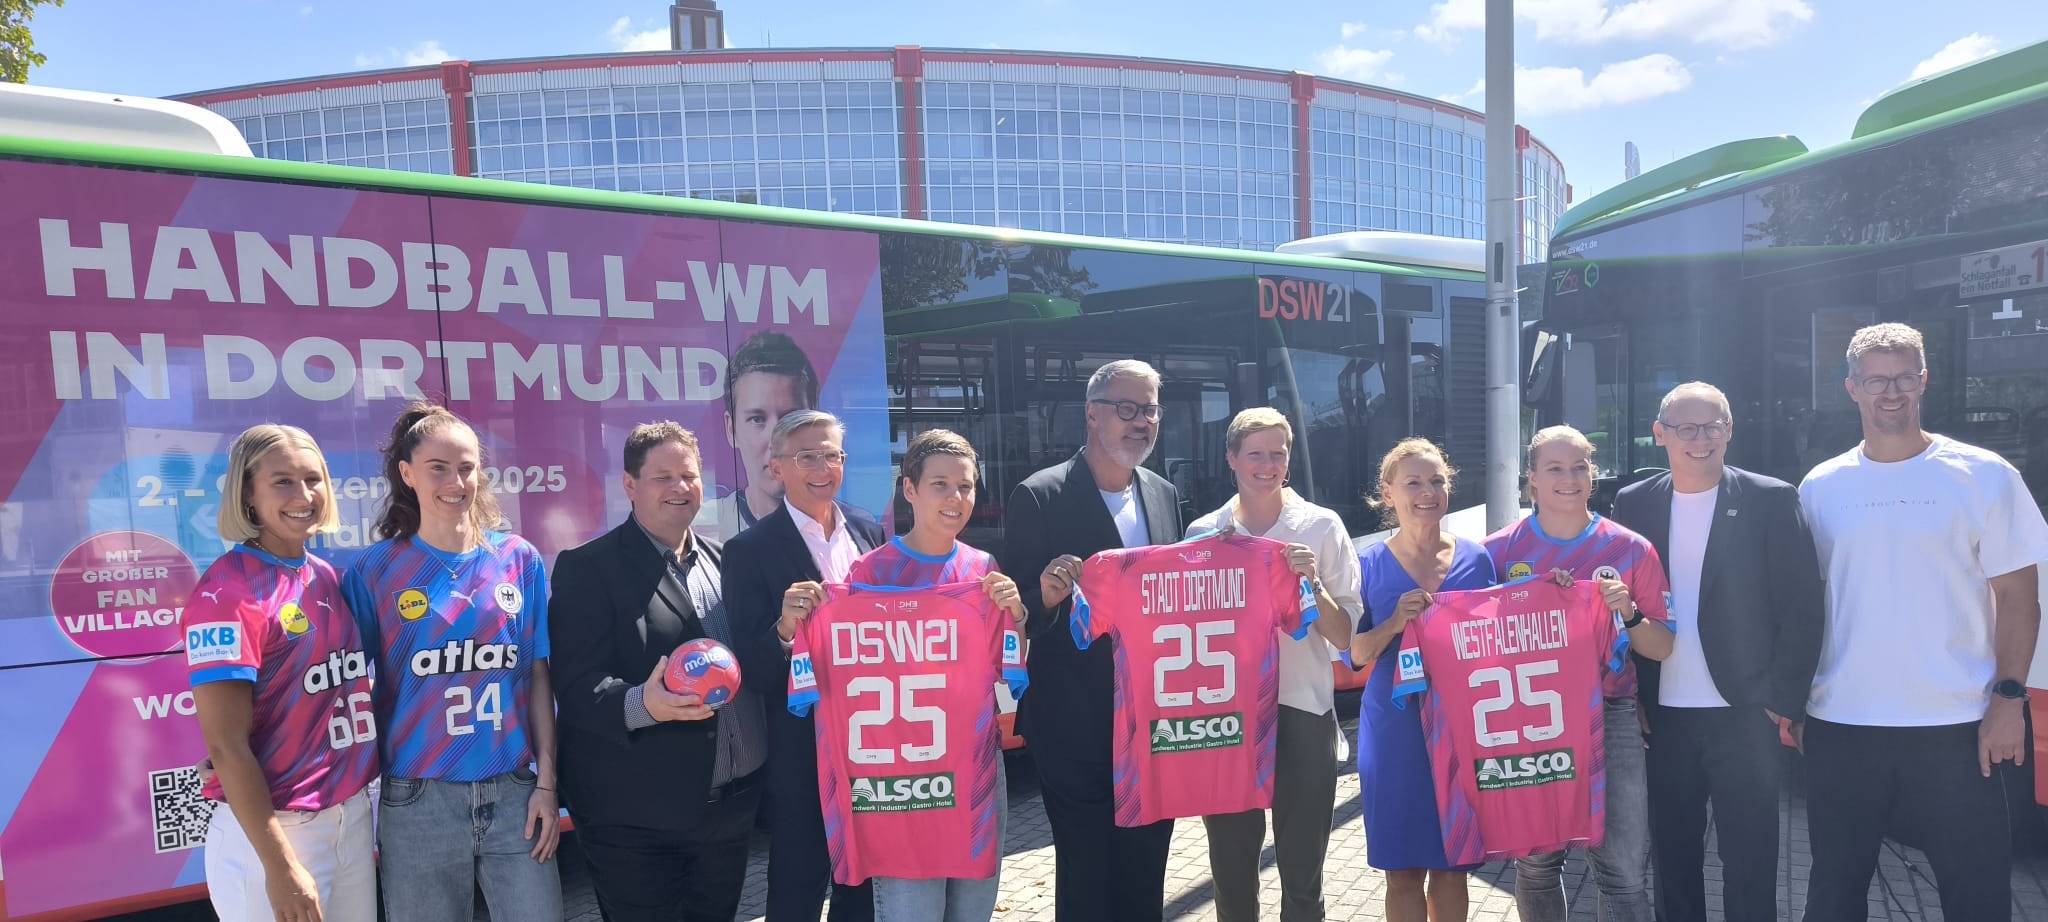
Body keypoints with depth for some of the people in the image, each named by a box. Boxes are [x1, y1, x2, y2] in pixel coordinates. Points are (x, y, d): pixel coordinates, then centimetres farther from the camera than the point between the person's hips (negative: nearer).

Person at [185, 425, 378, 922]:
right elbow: (225, 744, -17)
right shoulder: (228, 591, -15)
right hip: (272, 831, -6)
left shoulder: (328, 578, 6)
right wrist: (280, 865, -18)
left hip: (353, 816, 7)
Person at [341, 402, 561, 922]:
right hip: (419, 800, -1)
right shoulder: (374, 571, -2)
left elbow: (538, 676, 5)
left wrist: (547, 780, 1)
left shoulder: (520, 559, 2)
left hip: (515, 791, 1)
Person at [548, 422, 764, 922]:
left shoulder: (725, 560, 10)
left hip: (733, 804, 6)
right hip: (636, 818, -5)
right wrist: (641, 704, -33)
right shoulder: (588, 567, -8)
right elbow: (577, 688, -15)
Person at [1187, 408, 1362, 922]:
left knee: (1302, 878, 8)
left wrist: (1312, 585, -17)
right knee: (1231, 874, 13)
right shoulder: (1203, 534, 5)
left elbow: (1348, 636, -2)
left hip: (1302, 711, -1)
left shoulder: (1321, 527, 0)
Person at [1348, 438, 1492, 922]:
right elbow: (1356, 654, -2)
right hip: (1395, 730, -1)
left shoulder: (1476, 559, 3)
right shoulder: (1370, 565, -1)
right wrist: (1395, 623, -19)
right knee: (1404, 871, 5)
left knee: (1452, 866, 10)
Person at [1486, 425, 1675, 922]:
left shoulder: (1631, 550, 1)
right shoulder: (1499, 551, 1)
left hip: (1610, 718, 0)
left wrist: (1629, 615, -14)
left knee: (1624, 872, -4)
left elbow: (1662, 648, 5)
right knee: (1536, 862, 11)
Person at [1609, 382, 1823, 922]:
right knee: (1672, 859, 13)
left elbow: (1801, 608, -4)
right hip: (1662, 717, 2)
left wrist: (1785, 700, -8)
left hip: (1744, 714, -2)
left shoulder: (1771, 501, -3)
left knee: (1750, 862, 7)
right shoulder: (1633, 504, 4)